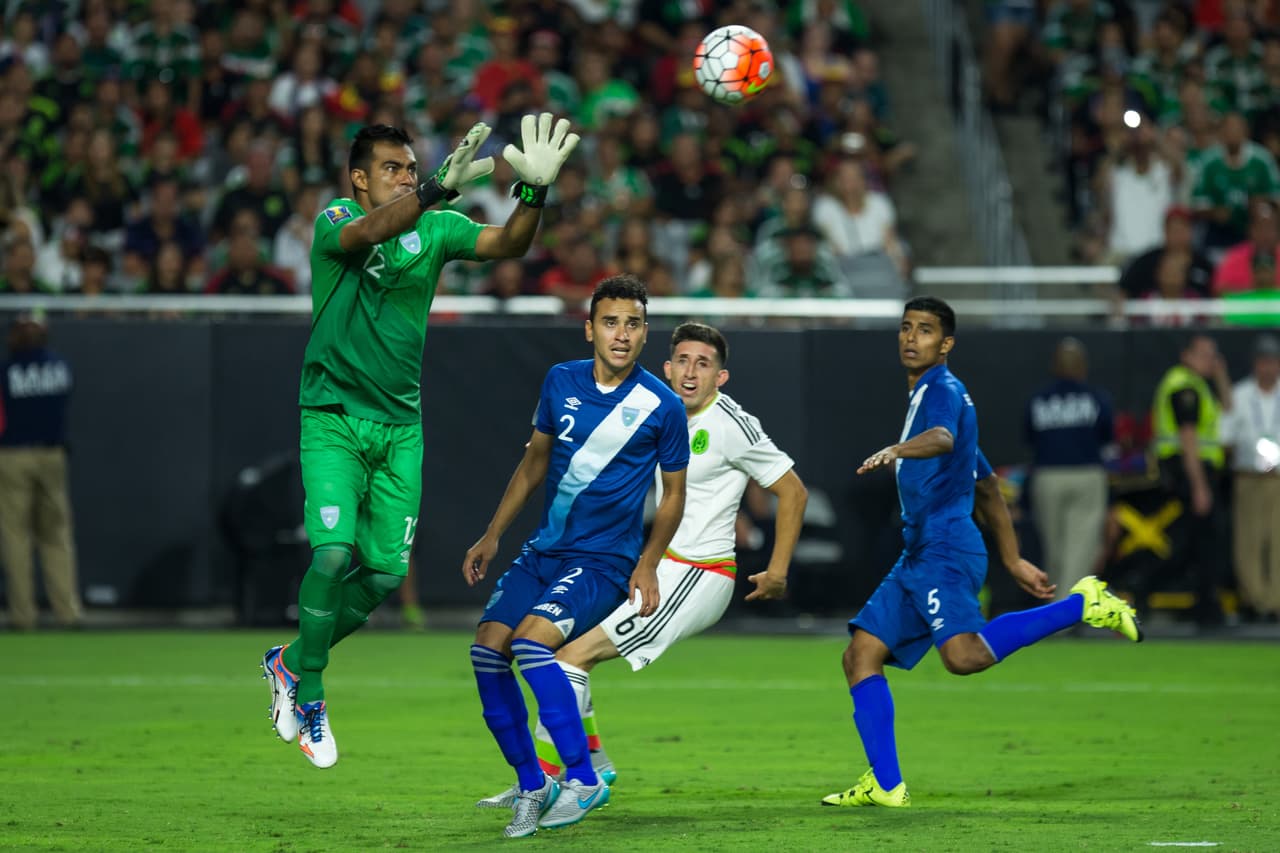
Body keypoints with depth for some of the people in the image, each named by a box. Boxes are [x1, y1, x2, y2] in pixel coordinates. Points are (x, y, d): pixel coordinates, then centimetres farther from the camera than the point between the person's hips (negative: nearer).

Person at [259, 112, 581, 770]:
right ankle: (308, 695, 0)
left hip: (400, 425, 5)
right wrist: (440, 189, -48)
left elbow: (506, 245, -12)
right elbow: (365, 234, -33)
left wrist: (534, 191, -32)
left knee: (386, 571, 2)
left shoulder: (436, 229, 4)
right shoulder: (335, 221, -9)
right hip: (332, 418, -5)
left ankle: (292, 661, 25)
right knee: (333, 553, -19)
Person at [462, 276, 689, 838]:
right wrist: (492, 536, 17)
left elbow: (673, 494, 4)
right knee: (487, 647, -12)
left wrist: (648, 564, -6)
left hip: (605, 560, -5)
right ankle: (531, 786, 4)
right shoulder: (560, 382, 4)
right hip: (543, 551, 5)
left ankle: (584, 780, -15)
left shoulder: (663, 407, -7)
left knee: (530, 641, -27)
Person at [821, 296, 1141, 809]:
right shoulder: (927, 395, 25)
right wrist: (1013, 561, 32)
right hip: (918, 556, 10)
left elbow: (943, 438, -30)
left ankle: (1083, 606, -15)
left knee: (964, 655, -28)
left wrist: (897, 450, -51)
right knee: (861, 656, 3)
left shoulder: (942, 390, -4)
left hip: (945, 549, -10)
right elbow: (988, 489, 30)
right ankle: (885, 785, 2)